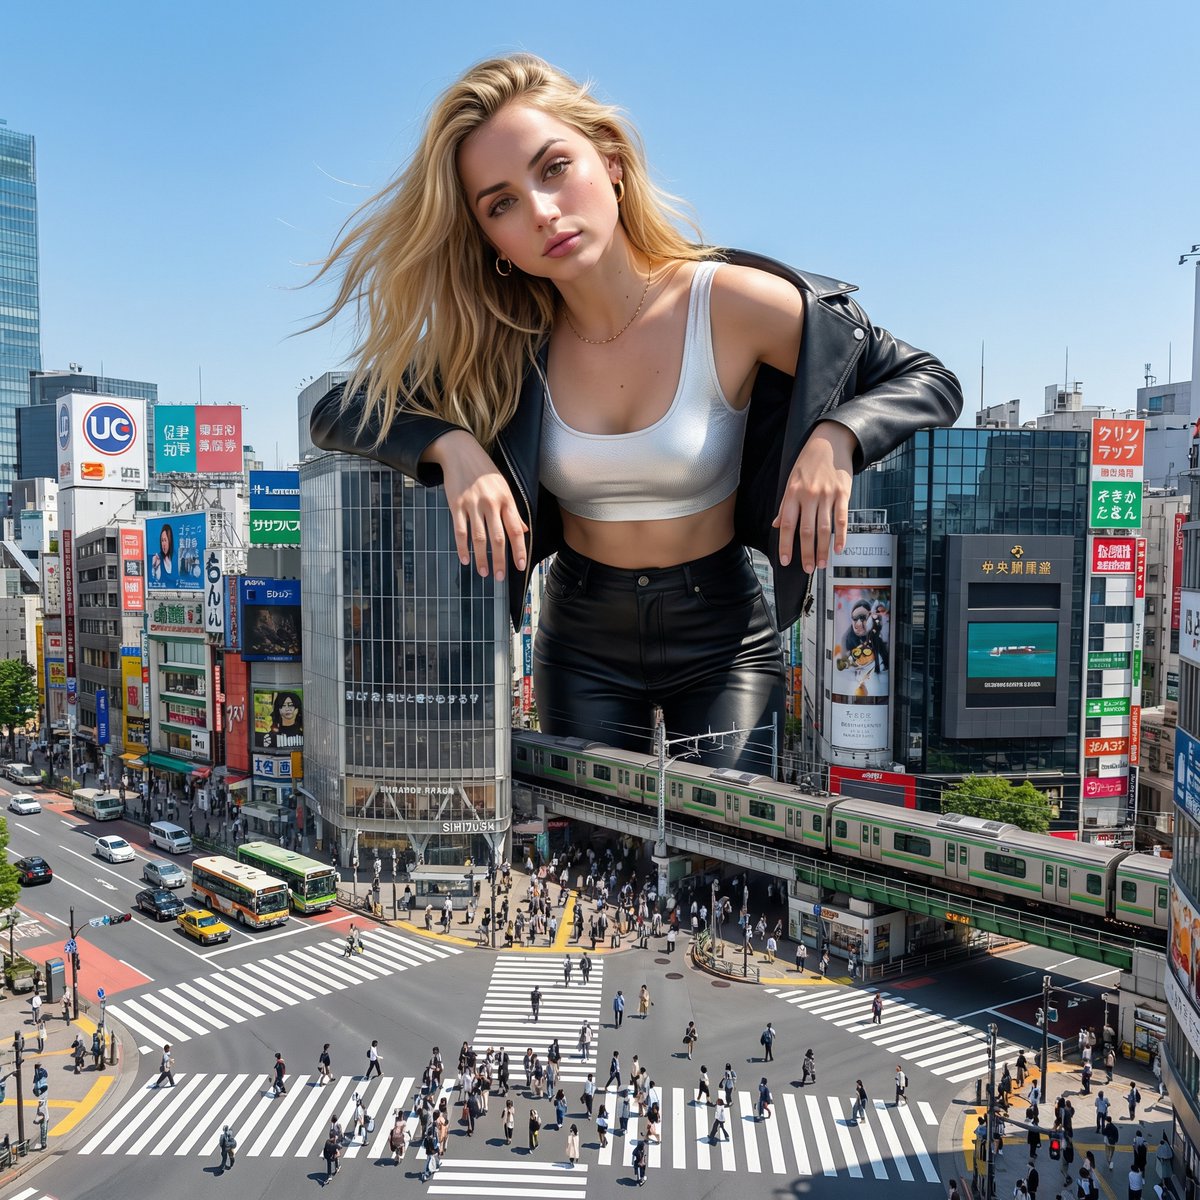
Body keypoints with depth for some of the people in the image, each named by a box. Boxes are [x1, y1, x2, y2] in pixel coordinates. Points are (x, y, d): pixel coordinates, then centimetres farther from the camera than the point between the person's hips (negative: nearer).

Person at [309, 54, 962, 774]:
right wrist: (451, 444, -26)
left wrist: (835, 436, -29)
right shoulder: (502, 343, -10)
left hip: (722, 638, -2)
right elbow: (339, 413, -7)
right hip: (582, 642, 2)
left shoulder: (733, 306, -17)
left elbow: (929, 382, -8)